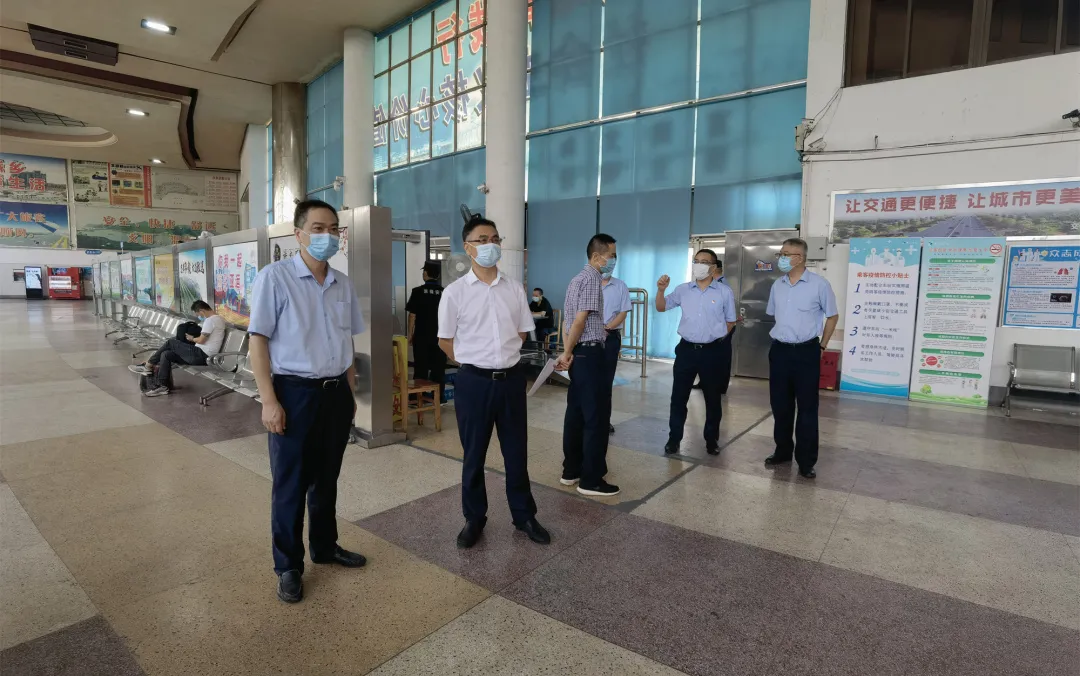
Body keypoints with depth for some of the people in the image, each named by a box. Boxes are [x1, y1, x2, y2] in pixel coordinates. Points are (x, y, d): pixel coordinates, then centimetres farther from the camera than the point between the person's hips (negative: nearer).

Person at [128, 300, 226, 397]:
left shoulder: (210, 320, -15)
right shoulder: (217, 318, 16)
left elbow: (201, 340, -16)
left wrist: (192, 338, 3)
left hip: (200, 355, -9)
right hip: (203, 355, 9)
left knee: (171, 342, -1)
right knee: (166, 354, 7)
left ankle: (147, 367, 12)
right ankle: (162, 386, 5)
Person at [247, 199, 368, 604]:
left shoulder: (343, 284, 7)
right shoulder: (275, 277, -9)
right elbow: (257, 341, -10)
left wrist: (350, 392, 13)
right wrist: (269, 400, -15)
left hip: (336, 392, 5)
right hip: (295, 391, -5)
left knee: (327, 478, 18)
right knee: (290, 483, 8)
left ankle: (325, 547, 37)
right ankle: (288, 566, 25)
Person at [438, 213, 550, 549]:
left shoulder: (514, 289, 3)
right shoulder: (455, 292, -6)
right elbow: (445, 340, 1)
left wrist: (504, 359, 9)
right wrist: (473, 363, 7)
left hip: (511, 378, 3)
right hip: (474, 381, -2)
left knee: (516, 452, 14)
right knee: (474, 455, 12)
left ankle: (524, 515, 32)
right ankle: (474, 519, 31)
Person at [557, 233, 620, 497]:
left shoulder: (577, 279, 18)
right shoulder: (592, 279, -12)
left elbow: (567, 320, 14)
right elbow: (580, 321, -18)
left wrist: (566, 352, 7)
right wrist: (567, 354, -9)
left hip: (578, 354, 10)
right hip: (590, 354, -10)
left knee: (576, 414, 14)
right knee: (596, 417, -3)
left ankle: (571, 471, 22)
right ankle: (590, 480, 5)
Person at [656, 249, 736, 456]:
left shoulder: (724, 292, -2)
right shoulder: (682, 290, 4)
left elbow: (730, 321, 7)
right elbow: (661, 307, 8)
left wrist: (714, 336, 7)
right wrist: (661, 290, -8)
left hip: (712, 351, -1)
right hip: (686, 349, 1)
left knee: (713, 399, 11)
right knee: (678, 397, 5)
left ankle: (711, 439, 27)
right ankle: (674, 438, 17)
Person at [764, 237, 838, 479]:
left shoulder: (819, 284, -8)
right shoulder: (777, 285, 6)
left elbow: (832, 316, 2)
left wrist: (822, 345, 2)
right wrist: (782, 338, 15)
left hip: (806, 352, -4)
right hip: (779, 350, 5)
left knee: (807, 408, 3)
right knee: (780, 405, 11)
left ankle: (806, 461, 14)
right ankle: (782, 451, 27)